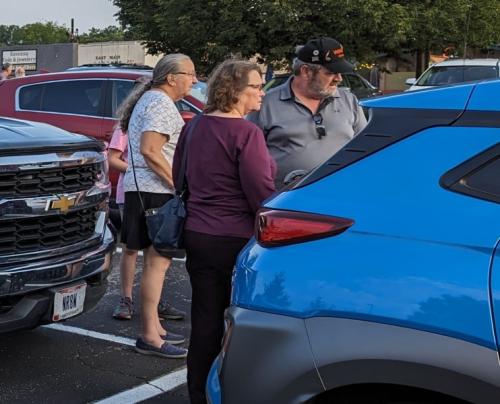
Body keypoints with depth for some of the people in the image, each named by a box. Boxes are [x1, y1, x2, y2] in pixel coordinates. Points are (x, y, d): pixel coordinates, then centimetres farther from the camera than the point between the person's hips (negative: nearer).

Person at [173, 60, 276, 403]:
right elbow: (261, 192, -17)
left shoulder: (194, 128, 8)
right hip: (236, 239, -7)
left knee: (205, 321, 14)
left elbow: (180, 178, 17)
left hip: (197, 235, 7)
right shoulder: (245, 133, -16)